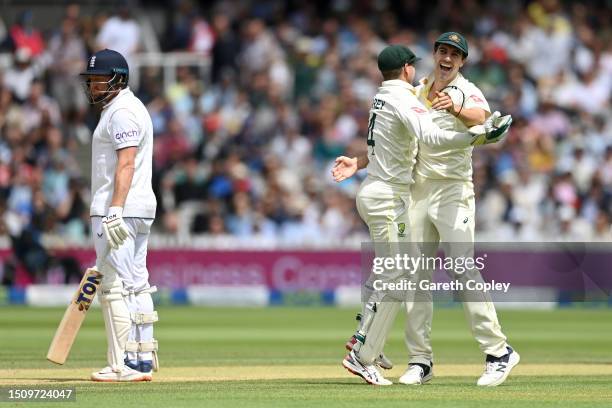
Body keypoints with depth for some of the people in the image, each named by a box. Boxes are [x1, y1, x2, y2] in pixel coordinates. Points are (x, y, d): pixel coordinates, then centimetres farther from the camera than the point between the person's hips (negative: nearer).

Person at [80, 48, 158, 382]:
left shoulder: (123, 112, -12)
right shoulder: (125, 108, 20)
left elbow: (126, 165, -22)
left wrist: (114, 211, -29)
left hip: (119, 210, -11)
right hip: (139, 209, 11)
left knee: (115, 287, -11)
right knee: (136, 285, 12)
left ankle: (124, 364, -12)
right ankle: (144, 359, 15)